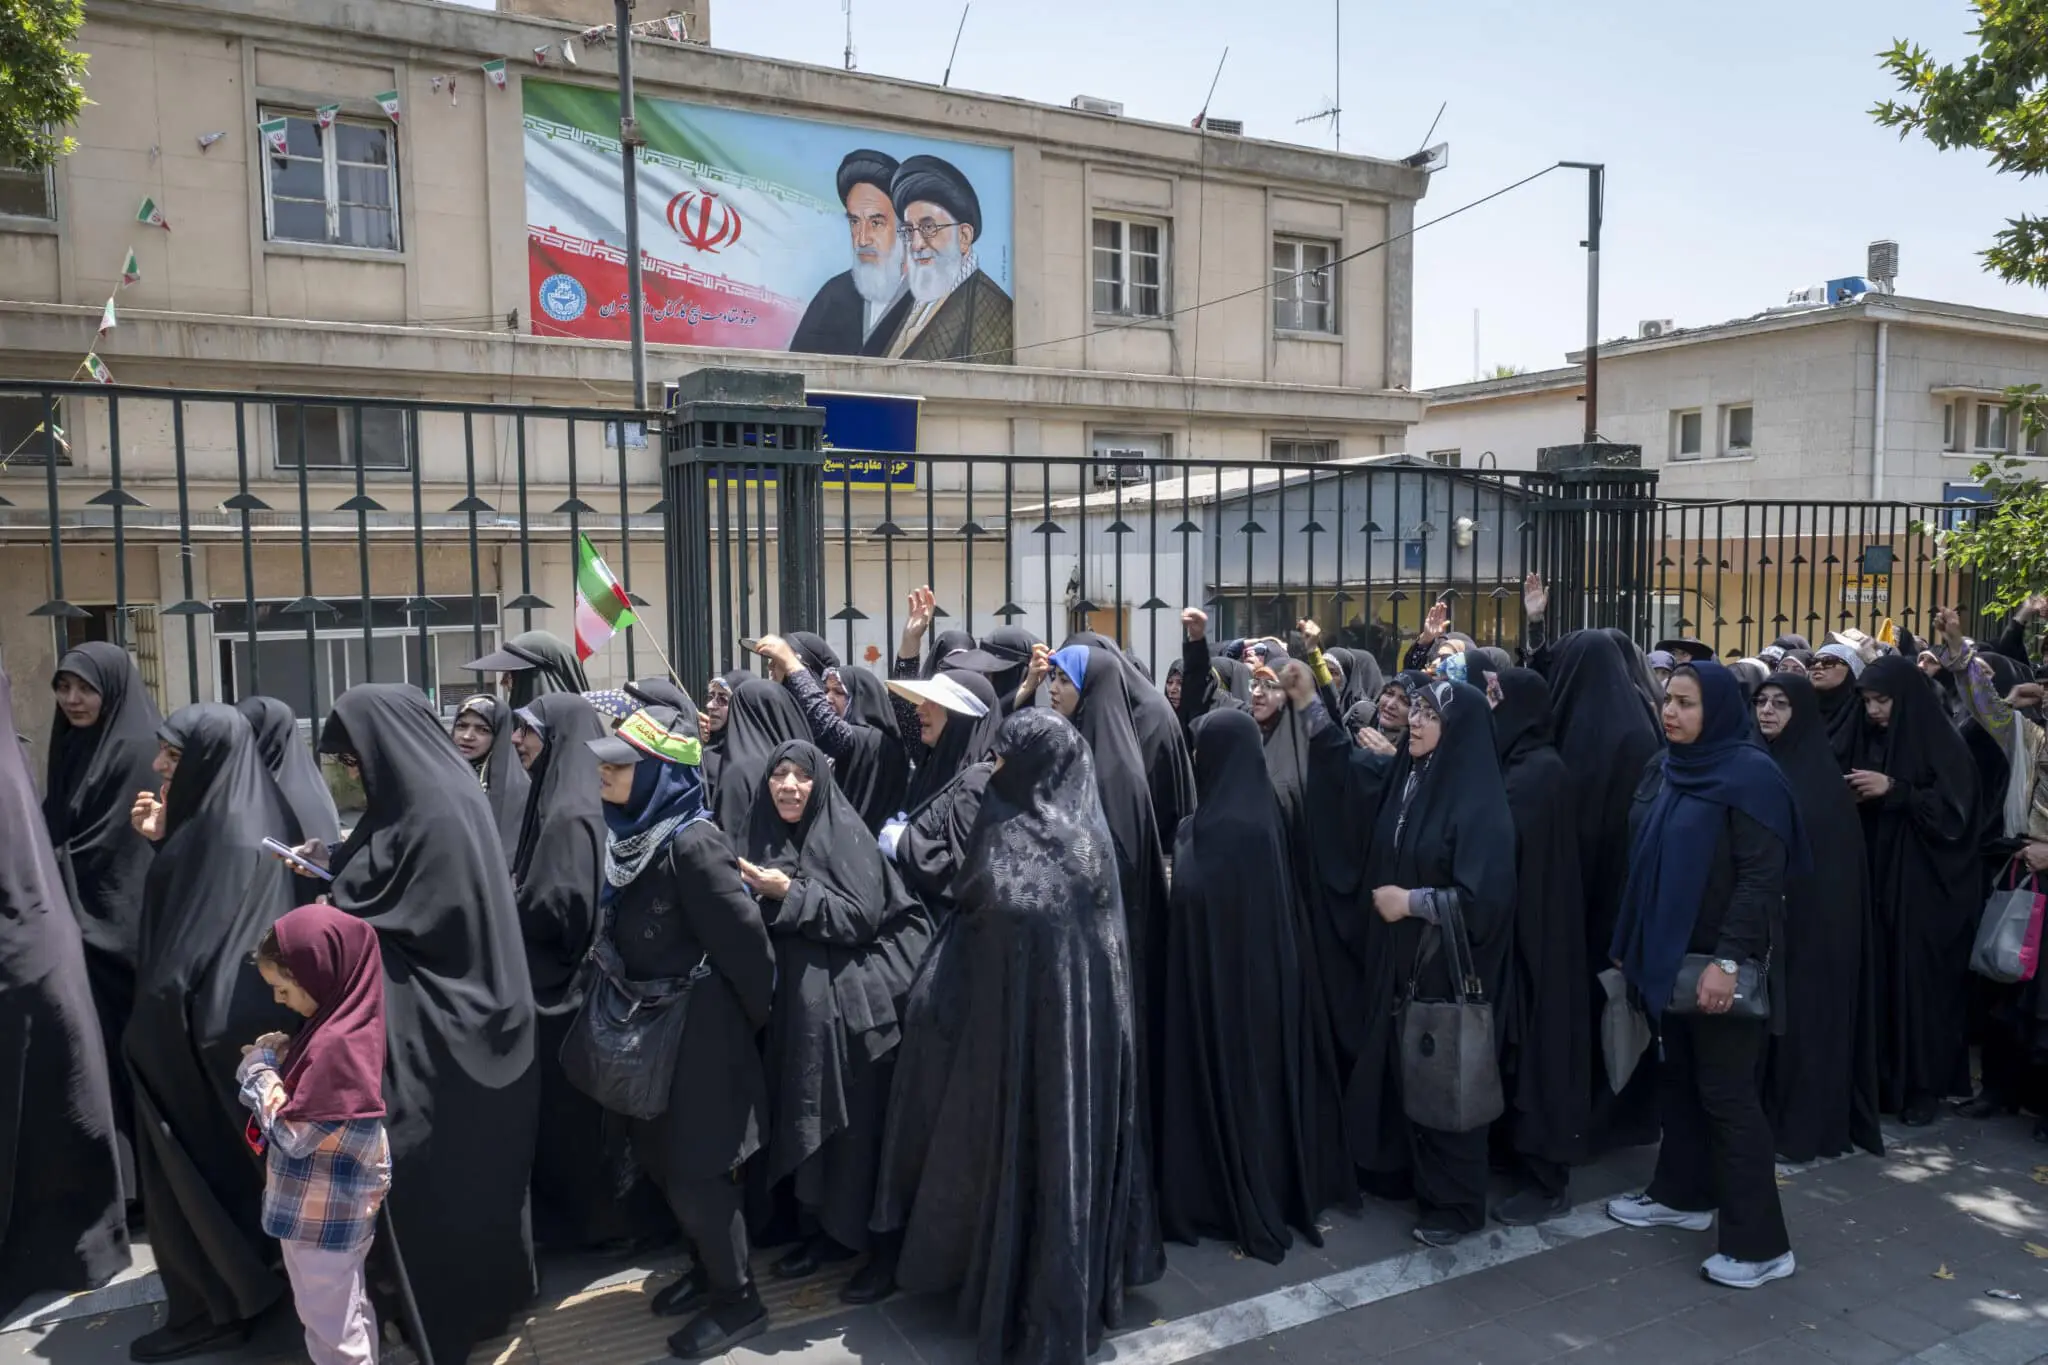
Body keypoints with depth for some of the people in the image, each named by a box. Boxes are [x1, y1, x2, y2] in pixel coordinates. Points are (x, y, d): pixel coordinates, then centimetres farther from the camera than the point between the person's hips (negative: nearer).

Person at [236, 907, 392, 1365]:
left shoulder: (336, 1043, -28)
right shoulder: (347, 1025, 3)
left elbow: (292, 1133, -23)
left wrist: (260, 1070, -12)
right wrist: (283, 1057, -5)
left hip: (320, 1215, -9)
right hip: (336, 1210, 9)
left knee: (329, 1325, 6)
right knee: (349, 1311, 22)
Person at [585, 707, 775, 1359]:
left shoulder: (693, 841, -24)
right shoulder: (630, 832, 3)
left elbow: (742, 935, -22)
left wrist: (753, 1016, -8)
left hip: (698, 1029, -9)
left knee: (696, 1171, 2)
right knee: (662, 1159, 19)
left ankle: (738, 1301, 20)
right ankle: (709, 1269, 38)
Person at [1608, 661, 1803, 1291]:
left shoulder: (1751, 774, -15)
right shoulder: (1663, 771, 8)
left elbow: (1762, 877, -19)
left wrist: (1728, 959, -25)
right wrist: (1629, 944, 14)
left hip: (1719, 961, -7)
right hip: (1668, 954, 8)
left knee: (1726, 1091, -2)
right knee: (1678, 1077, 17)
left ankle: (1761, 1243, 9)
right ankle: (1682, 1195, 32)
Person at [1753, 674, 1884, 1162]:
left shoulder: (1821, 774, -7)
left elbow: (1828, 855, -11)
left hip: (1811, 915, -5)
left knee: (1803, 1014, 0)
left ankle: (1804, 1128, 9)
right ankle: (1765, 1117, 19)